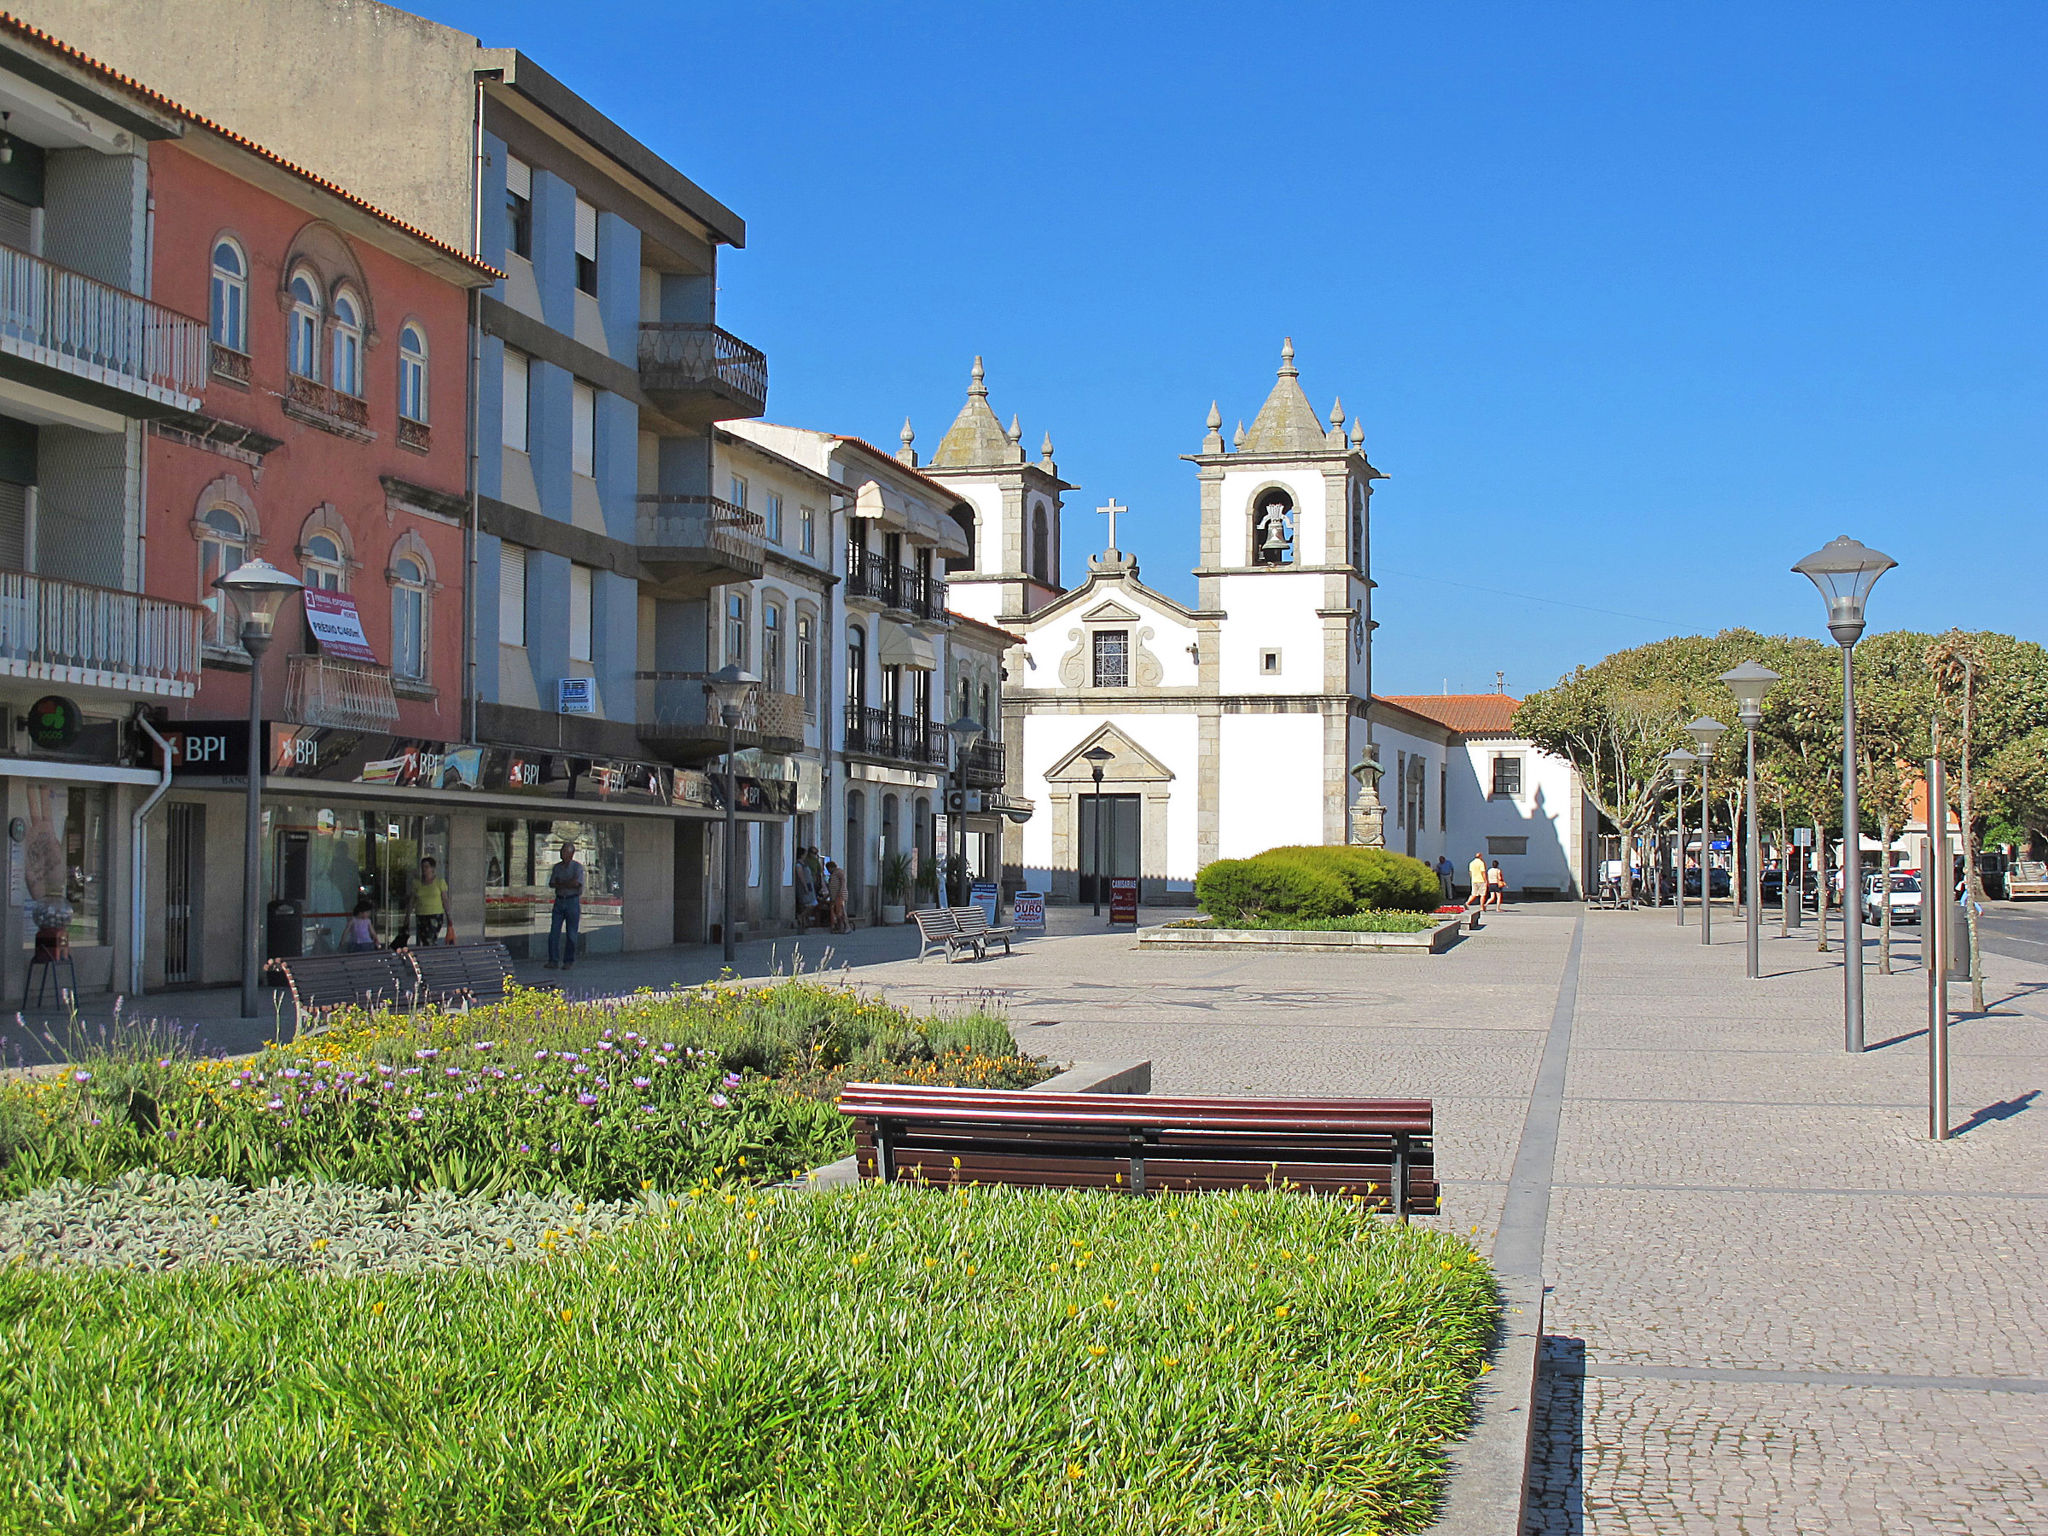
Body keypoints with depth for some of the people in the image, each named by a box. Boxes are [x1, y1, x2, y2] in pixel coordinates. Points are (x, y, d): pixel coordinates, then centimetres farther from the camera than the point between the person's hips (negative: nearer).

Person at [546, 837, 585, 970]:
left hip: (573, 901, -4)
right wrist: (567, 884, -10)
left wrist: (560, 883, -5)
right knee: (554, 932, -4)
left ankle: (568, 961, 7)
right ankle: (553, 961, -3)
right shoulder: (557, 867, 12)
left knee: (571, 934, -1)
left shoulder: (577, 867, -2)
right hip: (559, 901, 4)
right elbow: (551, 884, 4)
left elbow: (576, 883, -15)